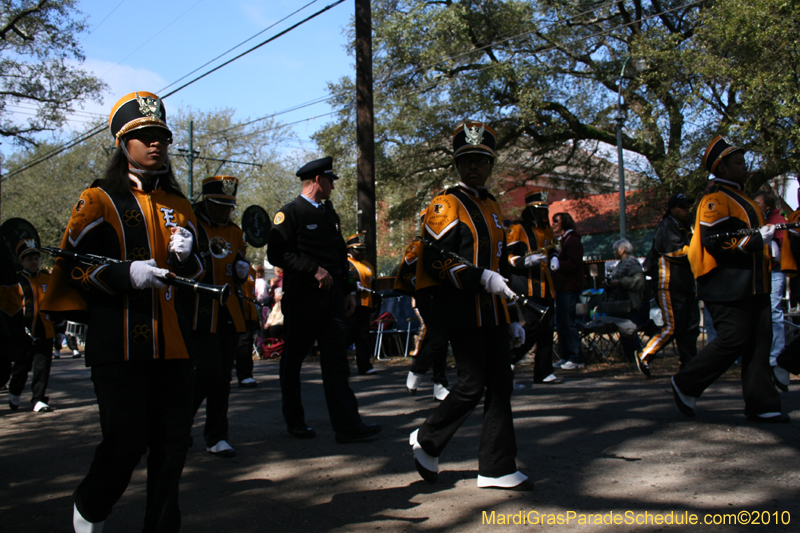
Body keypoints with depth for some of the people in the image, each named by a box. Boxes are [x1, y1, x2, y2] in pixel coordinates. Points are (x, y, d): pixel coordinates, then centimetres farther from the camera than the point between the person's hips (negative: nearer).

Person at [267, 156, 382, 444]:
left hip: (331, 300, 6)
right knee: (293, 361, 7)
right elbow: (277, 253, -15)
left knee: (337, 360, 0)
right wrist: (314, 270, -19)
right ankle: (294, 421, 22)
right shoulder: (289, 213, -5)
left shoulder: (329, 213, 18)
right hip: (301, 299, -6)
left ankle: (348, 425, -1)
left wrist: (349, 290, 15)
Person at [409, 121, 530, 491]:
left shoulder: (492, 207, 20)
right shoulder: (446, 206, -4)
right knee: (472, 386, -7)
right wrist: (483, 277, -25)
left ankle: (497, 468, 13)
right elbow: (436, 259, -16)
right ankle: (427, 441, 16)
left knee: (501, 386, 5)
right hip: (463, 314, -7)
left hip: (493, 314, 8)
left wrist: (511, 319, 20)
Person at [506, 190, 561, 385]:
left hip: (544, 286, 8)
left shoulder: (547, 230, 20)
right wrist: (527, 260, -27)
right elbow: (507, 257, -12)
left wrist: (553, 258, 11)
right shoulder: (517, 229, -6)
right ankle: (507, 358, 0)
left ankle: (543, 372, 10)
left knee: (547, 328, 5)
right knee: (534, 324, -17)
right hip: (526, 286, -8)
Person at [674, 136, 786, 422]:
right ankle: (686, 383, 5)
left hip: (751, 287, 10)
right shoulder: (715, 200, -10)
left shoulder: (740, 200, 23)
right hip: (728, 288, -10)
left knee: (759, 342, 5)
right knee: (733, 341, -11)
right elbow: (714, 241, -20)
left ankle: (761, 405, 9)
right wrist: (756, 239, -20)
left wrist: (766, 233, 16)